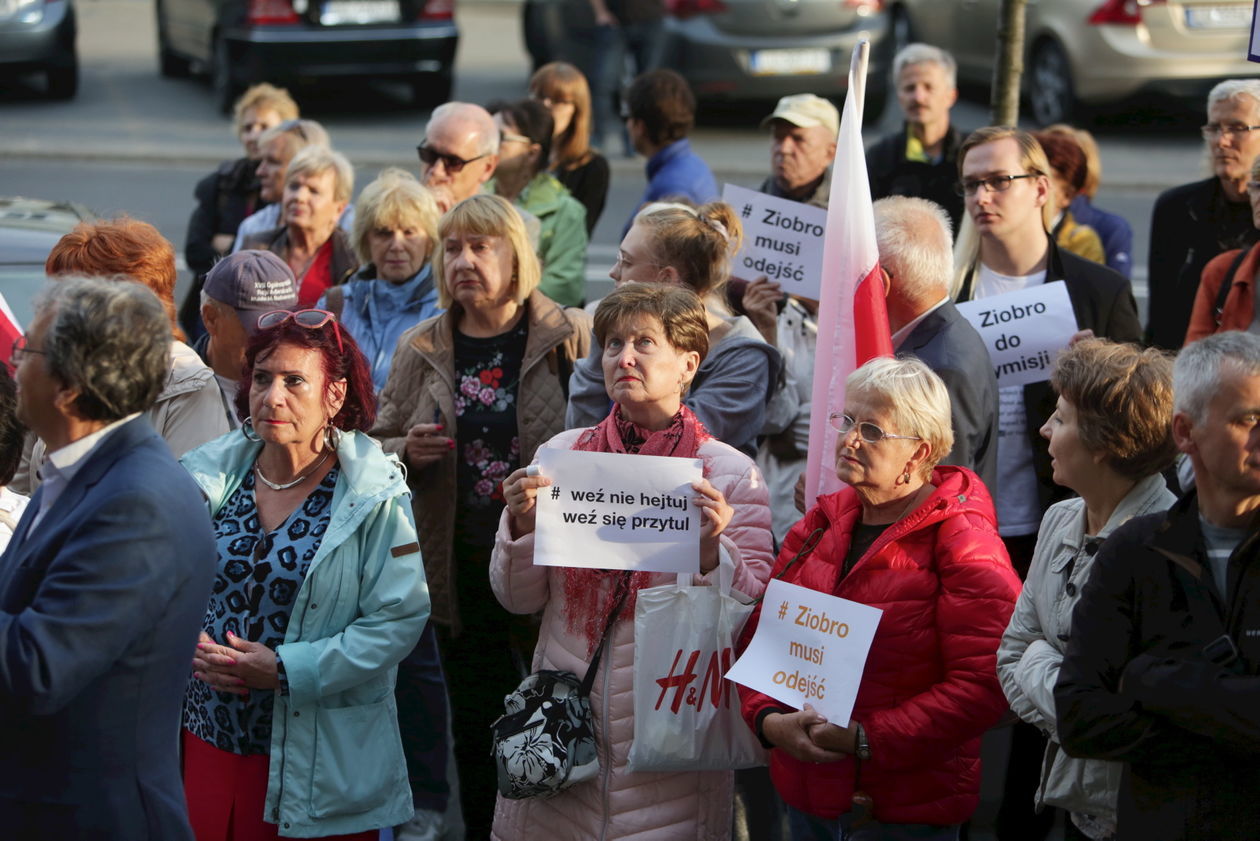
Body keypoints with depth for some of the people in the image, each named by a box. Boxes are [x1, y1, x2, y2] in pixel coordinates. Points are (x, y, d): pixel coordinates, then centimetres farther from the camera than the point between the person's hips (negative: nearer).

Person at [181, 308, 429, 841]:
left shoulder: (375, 496, -9)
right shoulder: (210, 476, 3)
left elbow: (400, 618, -14)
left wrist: (287, 669, -20)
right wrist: (190, 649, -12)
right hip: (206, 743, 4)